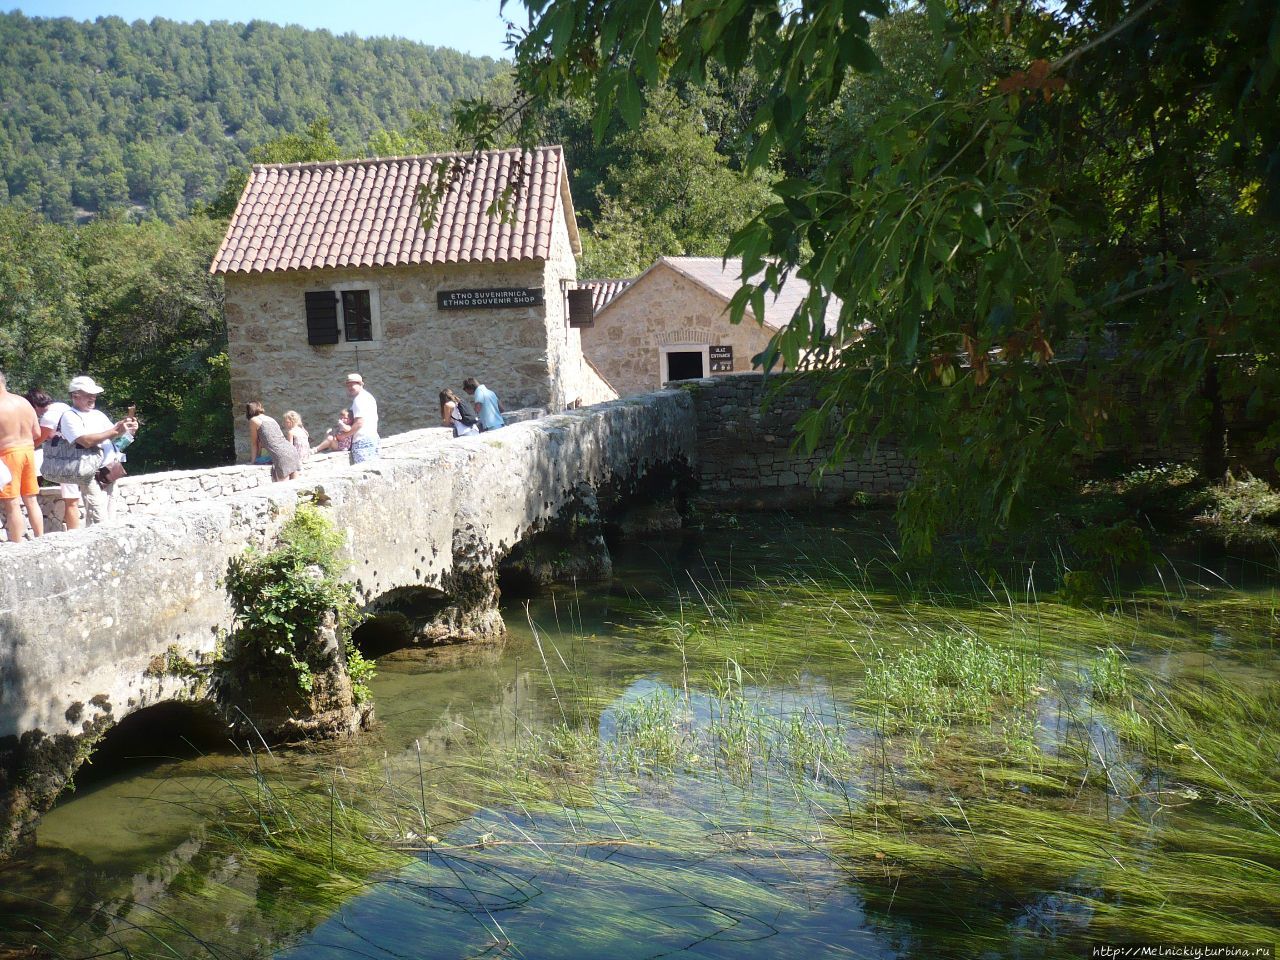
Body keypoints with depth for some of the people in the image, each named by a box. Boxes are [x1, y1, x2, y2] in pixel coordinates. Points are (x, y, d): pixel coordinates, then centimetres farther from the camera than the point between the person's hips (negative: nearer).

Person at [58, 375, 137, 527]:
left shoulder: (98, 415, 19)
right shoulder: (69, 416, -4)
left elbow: (116, 439, 20)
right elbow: (86, 441, -19)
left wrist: (129, 431, -1)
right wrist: (114, 431, -18)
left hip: (110, 473, 7)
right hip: (91, 475, -7)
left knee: (107, 519, 7)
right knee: (99, 521, -15)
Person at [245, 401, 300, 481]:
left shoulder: (254, 420, 6)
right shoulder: (270, 419, 25)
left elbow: (254, 443, 11)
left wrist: (253, 461, 21)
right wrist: (258, 458, 37)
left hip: (281, 455, -8)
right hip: (291, 450, 8)